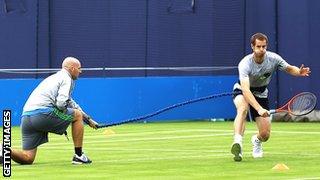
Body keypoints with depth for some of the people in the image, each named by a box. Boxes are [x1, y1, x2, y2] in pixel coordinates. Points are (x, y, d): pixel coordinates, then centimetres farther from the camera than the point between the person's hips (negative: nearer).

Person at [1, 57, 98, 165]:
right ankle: (78, 155, 10)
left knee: (27, 158, 5)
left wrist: (88, 119, 45)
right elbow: (61, 103, -12)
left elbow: (70, 103, 43)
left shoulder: (54, 78, 34)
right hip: (43, 113, -8)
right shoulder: (66, 78, 4)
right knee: (77, 115, 11)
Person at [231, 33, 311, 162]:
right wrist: (259, 109, -54)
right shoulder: (245, 64, -32)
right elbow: (246, 90, -42)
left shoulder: (273, 58, -19)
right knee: (243, 108, -40)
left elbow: (289, 68, 0)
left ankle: (256, 140, 34)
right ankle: (237, 142, -50)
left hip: (261, 93, 3)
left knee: (265, 134, -4)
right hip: (242, 91, -3)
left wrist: (299, 72, -25)